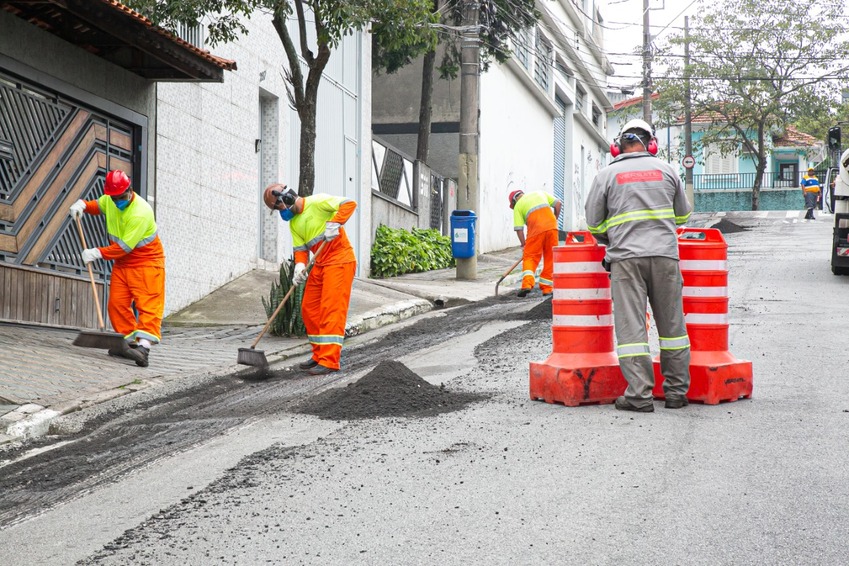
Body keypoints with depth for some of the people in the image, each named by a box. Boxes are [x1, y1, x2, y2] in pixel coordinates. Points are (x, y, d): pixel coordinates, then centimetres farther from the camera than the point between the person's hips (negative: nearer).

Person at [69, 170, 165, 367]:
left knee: (148, 304, -16)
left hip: (146, 262, -8)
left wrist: (98, 253, -27)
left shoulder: (141, 212, -28)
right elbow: (97, 205, 22)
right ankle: (129, 342, 12)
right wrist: (82, 205, -1)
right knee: (117, 303, 3)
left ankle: (144, 346, -28)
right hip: (122, 262, 8)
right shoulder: (110, 200, -3)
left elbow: (124, 247, -28)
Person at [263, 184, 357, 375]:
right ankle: (320, 355, 21)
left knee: (331, 309, -14)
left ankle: (330, 361, -16)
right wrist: (300, 266, -12)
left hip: (340, 260, -9)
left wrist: (334, 223, -29)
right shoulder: (293, 223, 13)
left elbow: (349, 204, -17)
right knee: (309, 309, 10)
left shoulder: (317, 202, -10)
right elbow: (300, 249, 8)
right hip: (320, 264, 9)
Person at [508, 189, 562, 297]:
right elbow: (557, 203, 16)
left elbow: (519, 229, 6)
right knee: (550, 258, 10)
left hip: (536, 228, -3)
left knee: (529, 257, 4)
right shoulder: (540, 193, 27)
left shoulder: (518, 206, 15)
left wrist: (523, 244, 11)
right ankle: (547, 288, 11)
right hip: (551, 226, 3)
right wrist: (555, 219, 25)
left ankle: (527, 284, -16)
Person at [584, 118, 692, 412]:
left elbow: (594, 224, 6)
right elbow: (683, 214, 19)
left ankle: (640, 394, -7)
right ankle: (676, 391, 14)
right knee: (671, 322, 10)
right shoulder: (666, 170, 9)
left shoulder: (607, 175, 3)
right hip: (665, 255, 2)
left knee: (631, 327, -2)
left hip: (626, 258, -2)